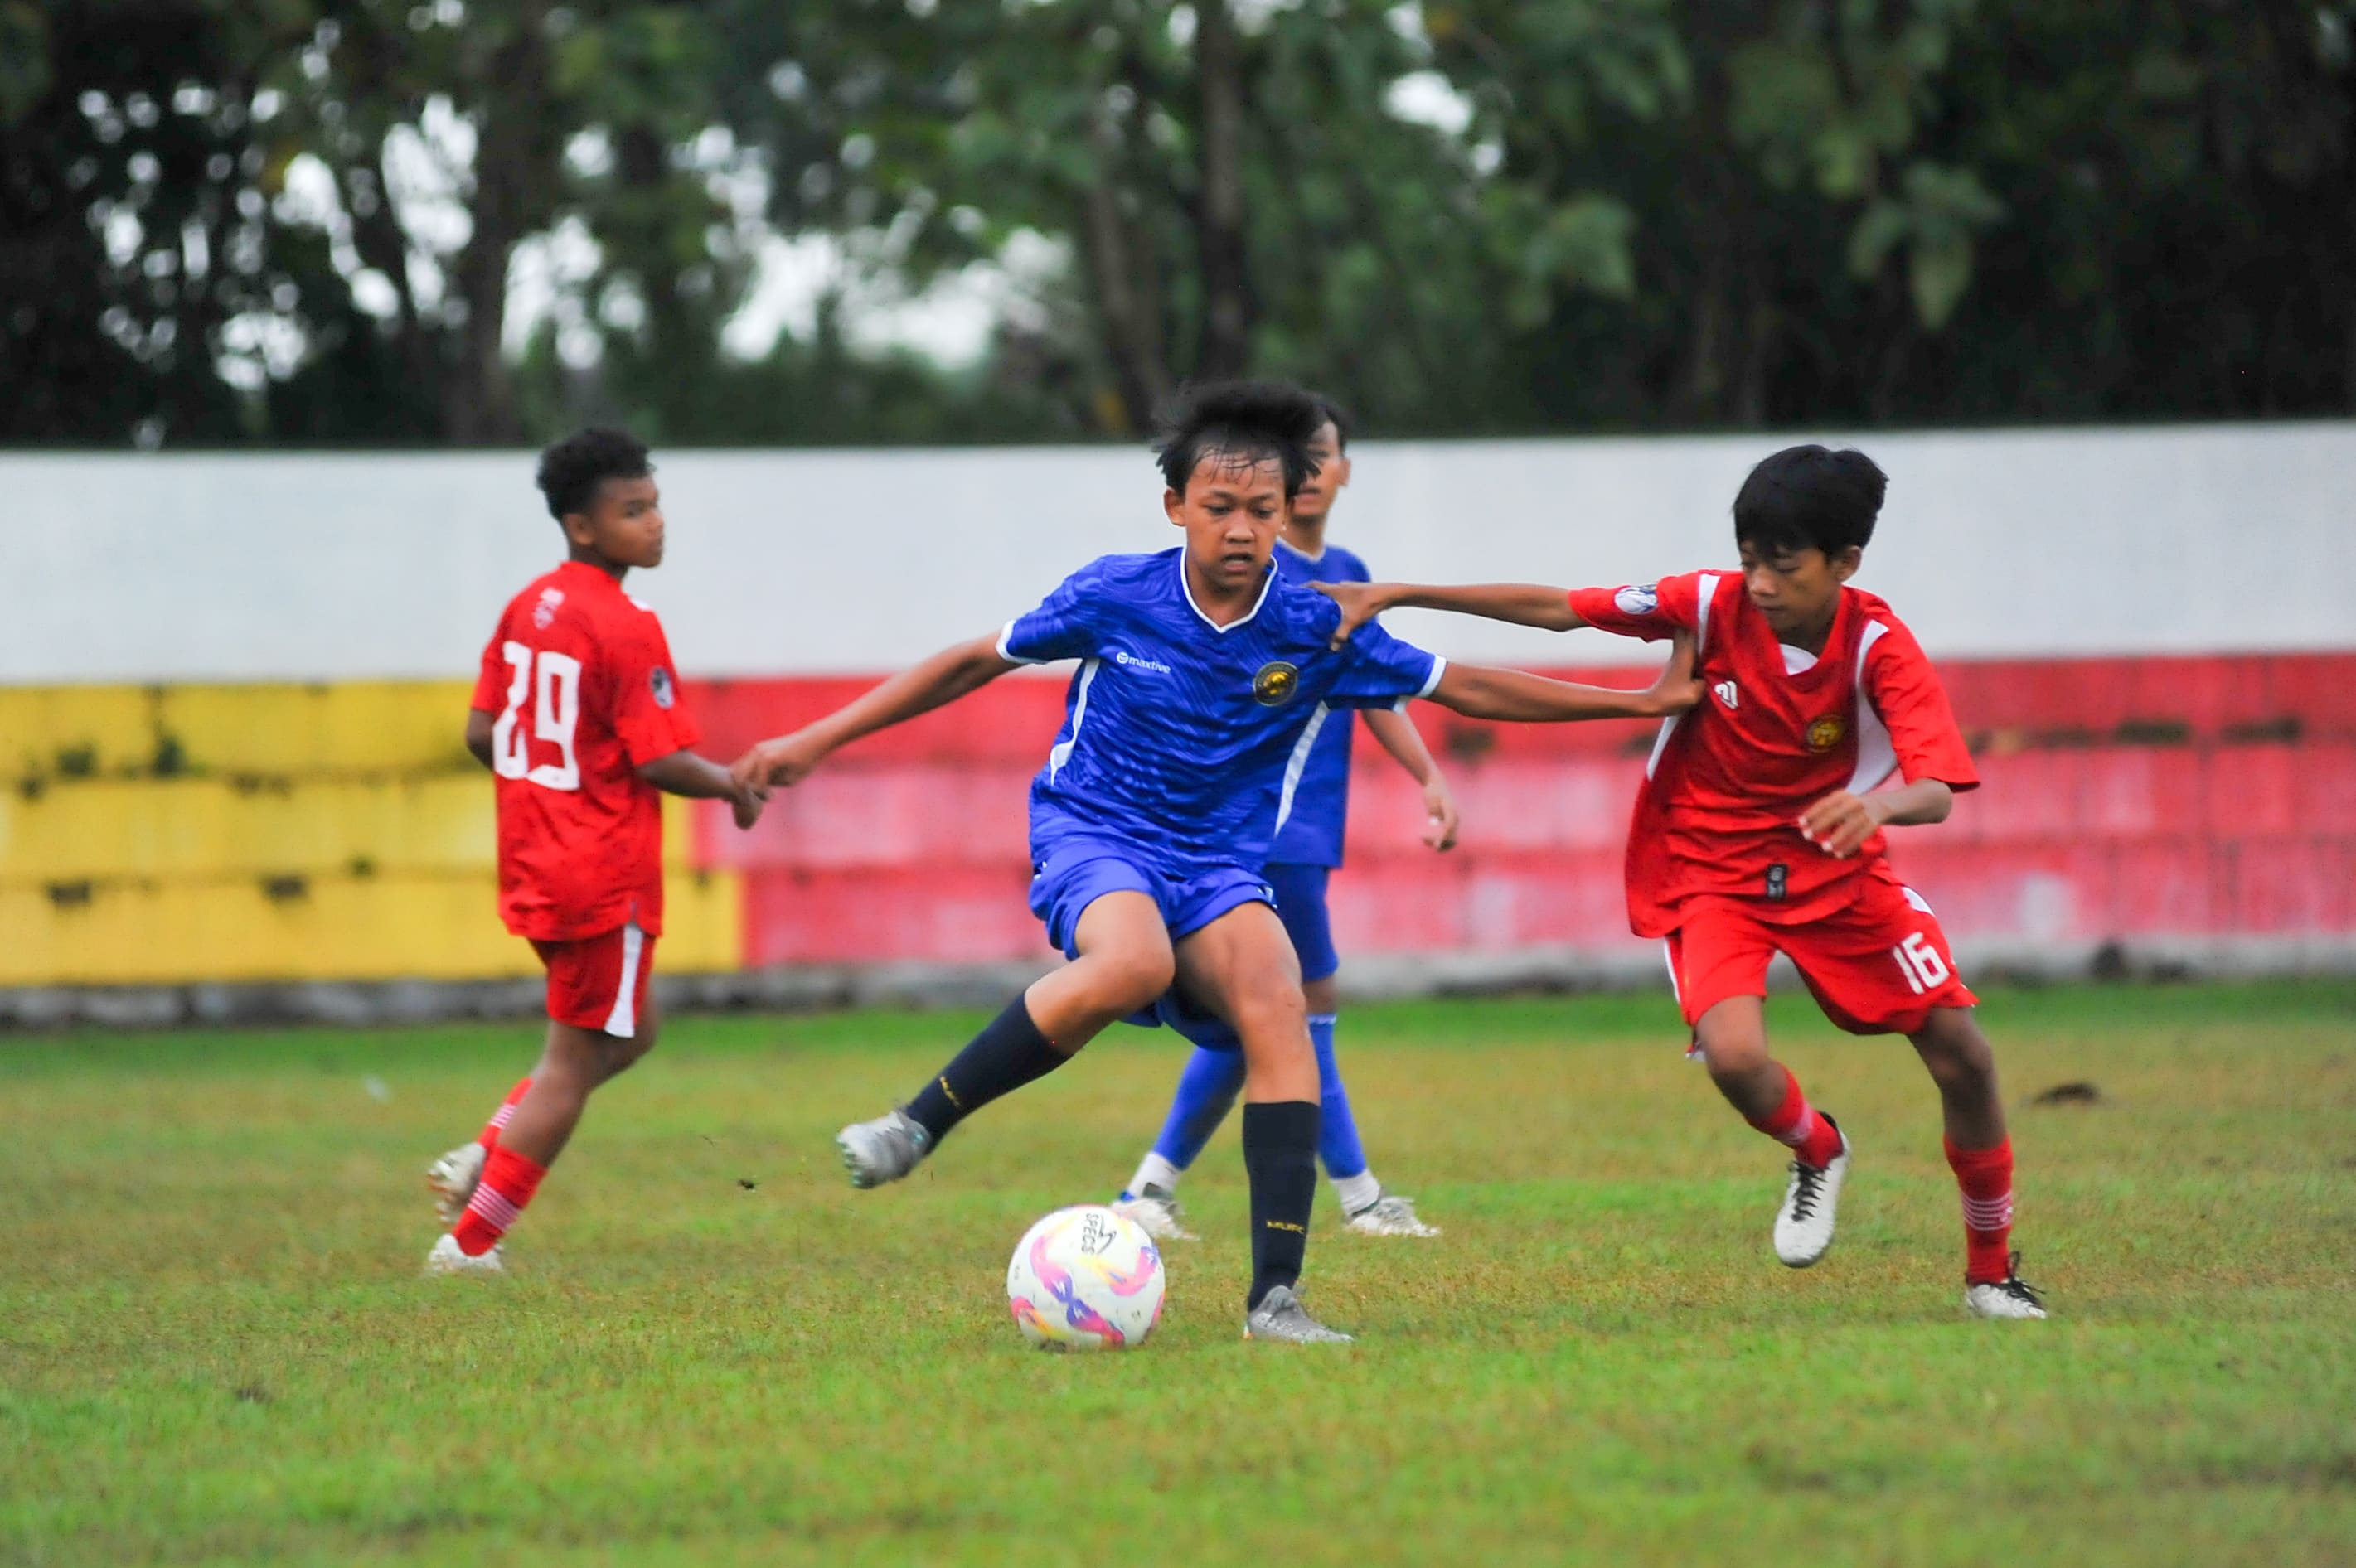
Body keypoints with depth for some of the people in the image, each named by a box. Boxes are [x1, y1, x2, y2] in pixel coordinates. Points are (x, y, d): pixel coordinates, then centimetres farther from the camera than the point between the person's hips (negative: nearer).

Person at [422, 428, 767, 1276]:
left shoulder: (528, 605, 7)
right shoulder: (626, 628, -18)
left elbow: (482, 732, 10)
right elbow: (659, 760, -20)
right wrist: (732, 786, -3)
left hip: (535, 863, 9)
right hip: (605, 874, -9)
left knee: (628, 1031, 23)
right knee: (574, 1061, 2)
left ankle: (480, 1159, 13)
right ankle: (470, 1242, 4)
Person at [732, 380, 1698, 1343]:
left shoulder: (1317, 633, -4)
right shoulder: (1114, 597, -8)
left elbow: (1465, 688, 5)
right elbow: (977, 662, 4)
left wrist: (1641, 701, 6)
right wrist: (818, 741, 5)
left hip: (1219, 867, 3)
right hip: (1092, 834, -3)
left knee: (1276, 1009, -26)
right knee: (1133, 963, -37)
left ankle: (1275, 1296, -26)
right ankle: (916, 1126, -24)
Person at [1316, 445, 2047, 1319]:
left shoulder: (1881, 649, -19)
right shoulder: (1712, 606, -16)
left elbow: (1936, 791, -31)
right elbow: (1556, 609, -12)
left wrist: (1880, 804, -55)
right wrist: (1398, 595, -17)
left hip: (1839, 869, 1)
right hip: (1711, 875, 0)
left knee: (1962, 1055, -4)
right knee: (1733, 1056, -26)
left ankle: (1991, 1270, 19)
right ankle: (1817, 1152, 11)